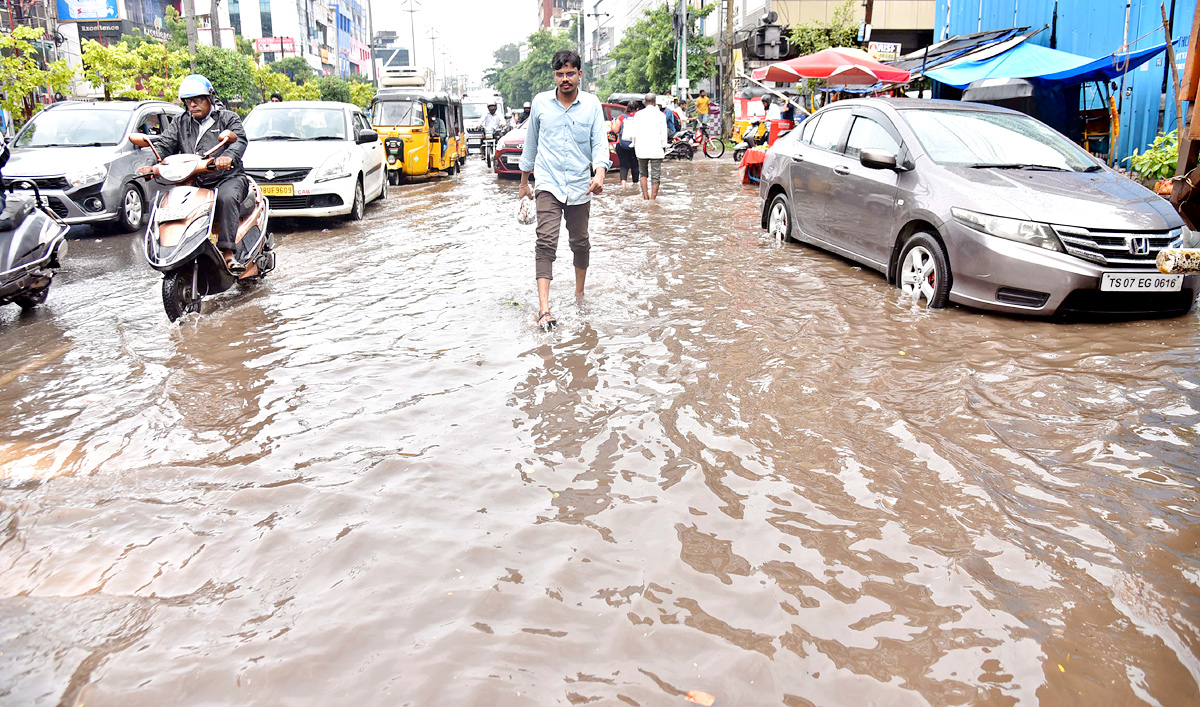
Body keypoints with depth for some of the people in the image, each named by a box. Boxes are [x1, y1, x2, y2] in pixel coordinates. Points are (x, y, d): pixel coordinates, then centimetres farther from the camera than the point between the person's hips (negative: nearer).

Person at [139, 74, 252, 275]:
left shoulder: (228, 118, 9)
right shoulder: (179, 124, 20)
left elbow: (239, 140, -10)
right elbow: (163, 145, 7)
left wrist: (228, 156, -35)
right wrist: (149, 165, -15)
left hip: (227, 178, -5)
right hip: (193, 183, 5)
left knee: (226, 198, -37)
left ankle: (228, 253, -42)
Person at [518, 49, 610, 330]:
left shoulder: (592, 104, 1)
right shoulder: (541, 102, 3)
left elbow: (600, 142, -5)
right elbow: (531, 142, 13)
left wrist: (599, 172, -25)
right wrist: (524, 181, 18)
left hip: (580, 186, 1)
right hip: (549, 184, -1)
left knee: (580, 242, 13)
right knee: (546, 243, -16)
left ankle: (579, 293, 36)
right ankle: (544, 309, -23)